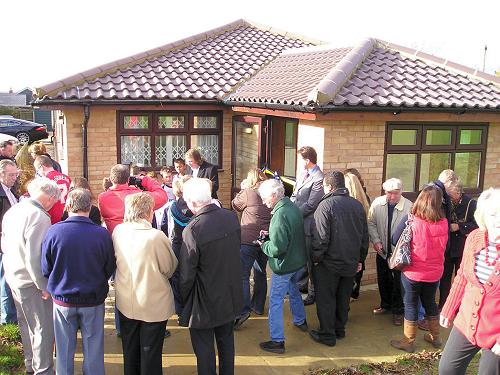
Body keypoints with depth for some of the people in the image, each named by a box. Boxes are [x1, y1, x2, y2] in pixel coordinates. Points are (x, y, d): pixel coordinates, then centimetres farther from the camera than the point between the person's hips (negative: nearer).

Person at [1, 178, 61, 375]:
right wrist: (44, 286, -18)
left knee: (26, 323, 23)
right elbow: (34, 257, -26)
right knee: (44, 327, 5)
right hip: (30, 281, -9)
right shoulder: (39, 217, -24)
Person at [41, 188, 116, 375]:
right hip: (93, 300, 0)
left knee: (65, 348, 18)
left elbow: (45, 269, -6)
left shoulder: (53, 231, -16)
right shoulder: (102, 234, -17)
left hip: (62, 299, 1)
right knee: (93, 349, 16)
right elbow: (110, 269, -5)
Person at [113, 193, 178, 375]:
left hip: (125, 304, 5)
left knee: (130, 351, 23)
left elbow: (114, 261, 3)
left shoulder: (118, 231, -10)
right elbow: (170, 269, -13)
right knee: (150, 353, 13)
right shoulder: (156, 236, -25)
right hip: (154, 305, -5)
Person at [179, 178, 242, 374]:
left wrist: (184, 301, -3)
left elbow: (186, 275, -20)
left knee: (204, 350, 12)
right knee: (226, 340, 25)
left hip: (205, 302, -6)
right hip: (231, 296, 6)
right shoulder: (231, 217, -9)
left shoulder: (192, 230, -27)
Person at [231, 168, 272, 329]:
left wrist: (242, 189, 15)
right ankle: (258, 306, 29)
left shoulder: (248, 193, -11)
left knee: (242, 274, -5)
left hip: (248, 240, -6)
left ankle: (243, 310, -16)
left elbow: (235, 205, 4)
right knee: (260, 273, 19)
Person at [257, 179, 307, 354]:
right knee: (293, 289, 30)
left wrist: (264, 245, -10)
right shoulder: (294, 208, 1)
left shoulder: (280, 215, -27)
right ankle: (301, 321, 48)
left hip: (284, 265, -9)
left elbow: (277, 248, -29)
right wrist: (270, 235, 6)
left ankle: (277, 341, 6)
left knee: (276, 301, 1)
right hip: (299, 261, 9)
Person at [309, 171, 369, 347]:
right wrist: (360, 259, 18)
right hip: (351, 263, 6)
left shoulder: (326, 205, -17)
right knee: (343, 298, 18)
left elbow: (321, 237, -21)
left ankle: (327, 334, 14)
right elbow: (365, 236, 10)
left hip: (329, 263, -6)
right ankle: (339, 329, 30)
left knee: (325, 299, 7)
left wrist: (316, 258, -9)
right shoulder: (358, 205, 4)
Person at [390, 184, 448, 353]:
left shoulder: (412, 221, -21)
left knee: (411, 305, 11)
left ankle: (408, 342, 22)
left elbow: (395, 240, -11)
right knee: (430, 302, 23)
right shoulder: (443, 223, -10)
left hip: (413, 272, -4)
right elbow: (443, 246, 4)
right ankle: (435, 337, 38)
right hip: (434, 272, 4)